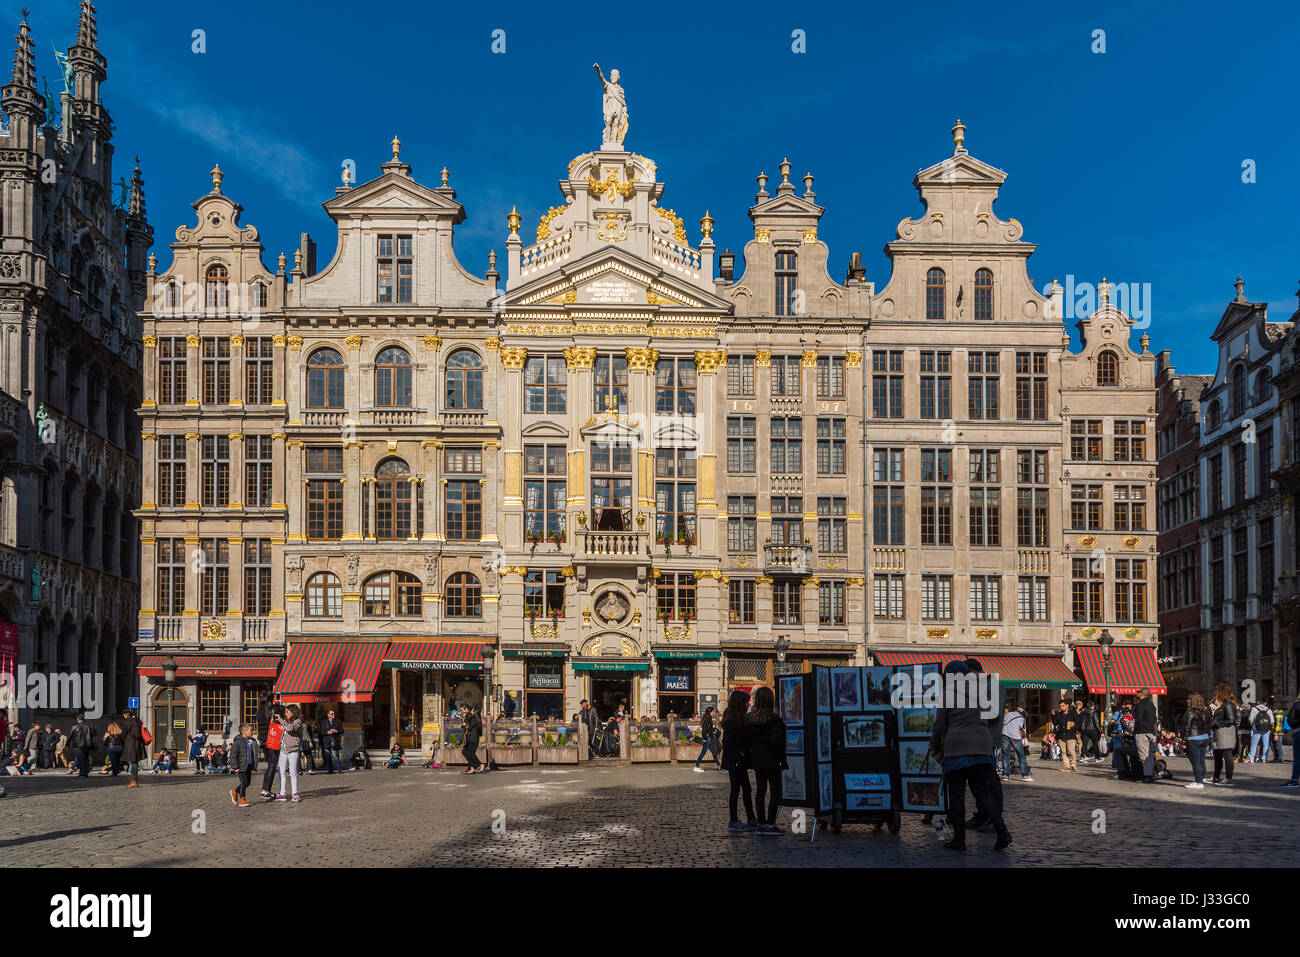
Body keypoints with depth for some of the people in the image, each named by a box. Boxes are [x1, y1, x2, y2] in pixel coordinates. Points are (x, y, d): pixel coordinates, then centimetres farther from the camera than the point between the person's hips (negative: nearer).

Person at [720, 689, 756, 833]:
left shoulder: (740, 719, 13)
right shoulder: (732, 721, -18)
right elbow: (727, 743, -20)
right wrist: (738, 755, -21)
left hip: (740, 762, 10)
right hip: (734, 762, -10)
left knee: (746, 789, 13)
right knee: (736, 789, -2)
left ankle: (751, 820, 19)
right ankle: (733, 822, 5)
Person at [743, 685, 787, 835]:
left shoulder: (749, 719, 2)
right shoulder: (774, 719, -17)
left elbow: (746, 740, 8)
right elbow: (776, 742, -20)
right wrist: (781, 759, -9)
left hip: (756, 760, 6)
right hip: (771, 761, -6)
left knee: (760, 791, 11)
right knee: (775, 792, 2)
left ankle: (761, 824, 12)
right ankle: (770, 824, -2)